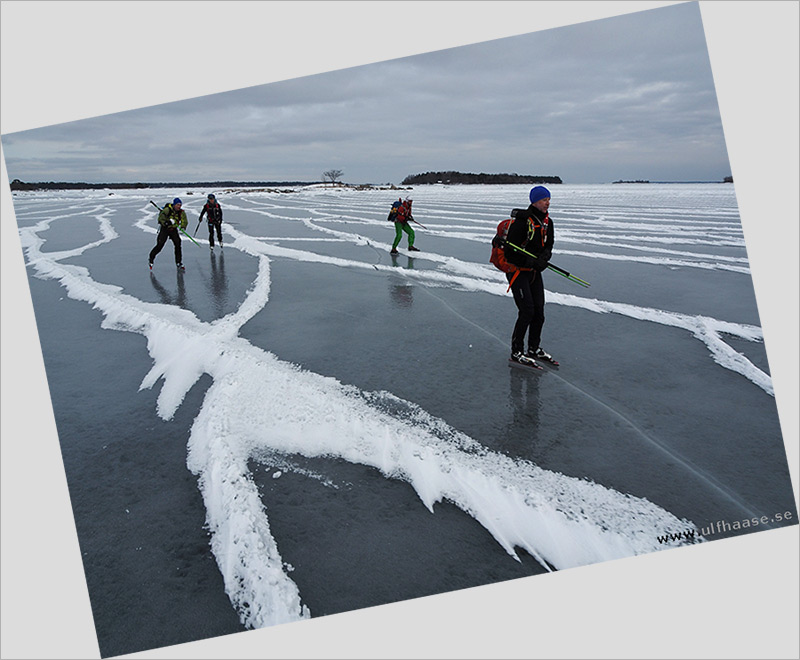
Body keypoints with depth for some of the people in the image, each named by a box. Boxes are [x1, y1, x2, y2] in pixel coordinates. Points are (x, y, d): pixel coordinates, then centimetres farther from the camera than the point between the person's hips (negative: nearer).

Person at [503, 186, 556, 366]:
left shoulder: (547, 222, 6)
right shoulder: (522, 222, -19)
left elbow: (548, 245, 12)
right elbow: (510, 249, -19)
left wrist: (543, 258, -10)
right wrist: (530, 261, -23)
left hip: (535, 271, 8)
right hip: (517, 270, -8)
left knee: (539, 311, 9)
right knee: (527, 311, -11)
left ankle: (534, 348, 25)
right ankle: (516, 351, 2)